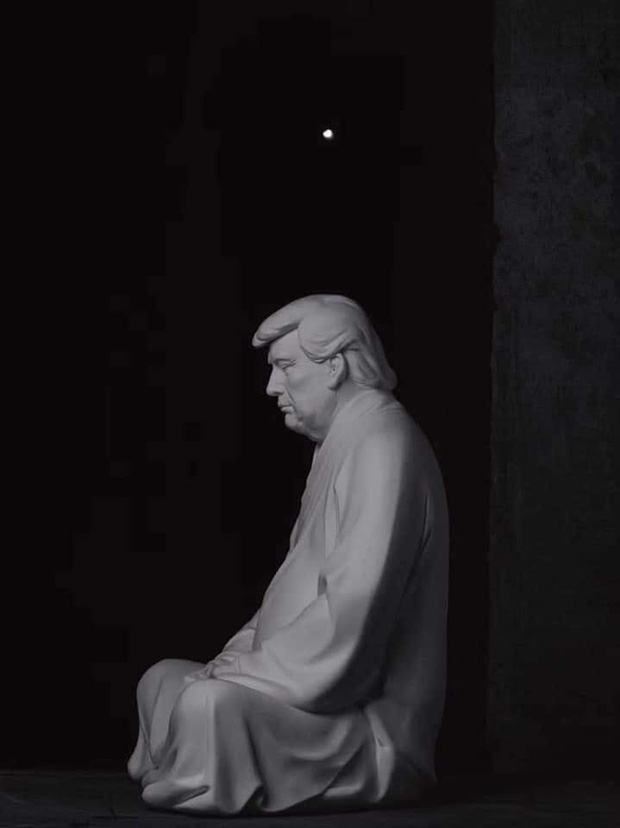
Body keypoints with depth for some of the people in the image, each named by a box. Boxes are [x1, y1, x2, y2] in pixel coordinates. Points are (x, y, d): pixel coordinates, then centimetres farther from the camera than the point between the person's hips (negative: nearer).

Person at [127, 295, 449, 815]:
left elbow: (353, 609, -26)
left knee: (210, 704, -30)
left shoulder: (381, 446, -17)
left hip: (377, 727, -11)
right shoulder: (340, 446, 19)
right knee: (163, 679, 12)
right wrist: (246, 651, 8)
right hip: (319, 691, 11)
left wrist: (255, 667, -16)